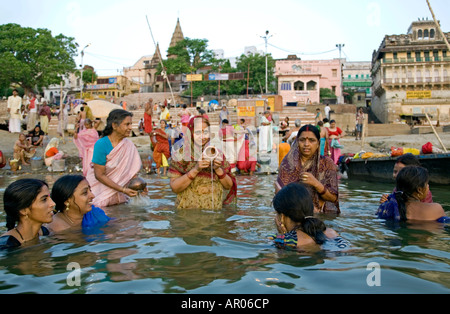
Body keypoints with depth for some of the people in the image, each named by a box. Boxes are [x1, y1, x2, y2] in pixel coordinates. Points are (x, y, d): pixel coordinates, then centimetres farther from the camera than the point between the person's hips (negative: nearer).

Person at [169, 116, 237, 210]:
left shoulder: (217, 153, 8)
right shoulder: (180, 154, 3)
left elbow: (228, 186, 8)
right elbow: (174, 188, -6)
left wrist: (218, 169, -8)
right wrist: (196, 169, -15)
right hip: (188, 211, -1)